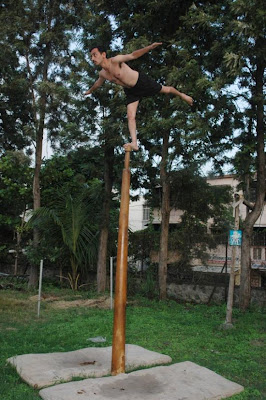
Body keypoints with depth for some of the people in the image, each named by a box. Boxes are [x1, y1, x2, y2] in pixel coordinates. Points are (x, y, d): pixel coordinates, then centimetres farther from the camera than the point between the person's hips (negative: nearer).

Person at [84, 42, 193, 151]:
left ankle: (181, 95, 47)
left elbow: (133, 55, -37)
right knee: (130, 117, -10)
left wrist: (149, 47, -49)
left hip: (141, 81, -5)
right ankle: (134, 143, -14)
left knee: (166, 90, 15)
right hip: (130, 91, 5)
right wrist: (90, 91, 35)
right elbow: (98, 83, 18)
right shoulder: (102, 74, -5)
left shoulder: (115, 60, -27)